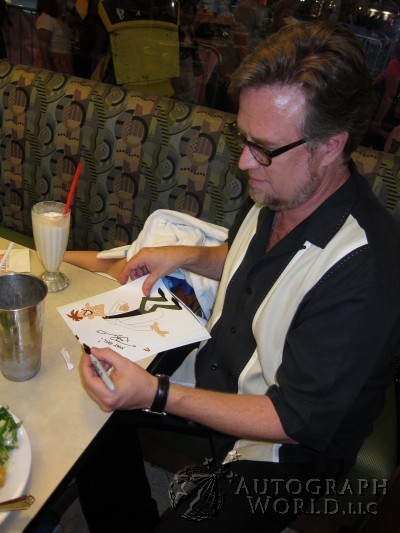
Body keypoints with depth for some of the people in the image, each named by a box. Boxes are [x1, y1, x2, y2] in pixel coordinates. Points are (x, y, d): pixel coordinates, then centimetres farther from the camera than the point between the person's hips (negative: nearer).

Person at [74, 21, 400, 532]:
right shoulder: (273, 189, -9)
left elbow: (296, 420, -26)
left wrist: (158, 395, -30)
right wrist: (186, 255, -4)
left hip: (286, 448, -6)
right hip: (214, 369, 7)